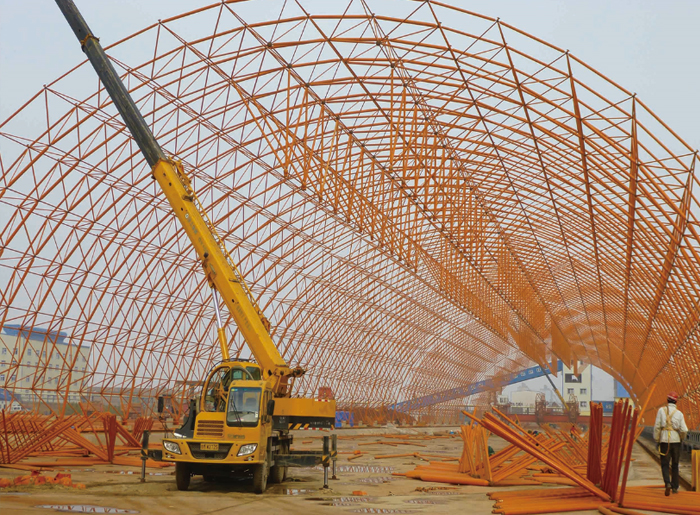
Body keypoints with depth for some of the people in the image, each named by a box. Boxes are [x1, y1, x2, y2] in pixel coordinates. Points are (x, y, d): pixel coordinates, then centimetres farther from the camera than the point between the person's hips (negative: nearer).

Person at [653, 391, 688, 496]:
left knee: (665, 465, 3)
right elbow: (684, 430, -8)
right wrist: (682, 438, 13)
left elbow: (657, 426, -5)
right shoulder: (679, 413, -1)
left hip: (665, 441, -1)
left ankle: (668, 483, -20)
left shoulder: (661, 410, -3)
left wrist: (657, 440, 5)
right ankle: (675, 487, 19)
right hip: (676, 441, 1)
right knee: (675, 465, 15)